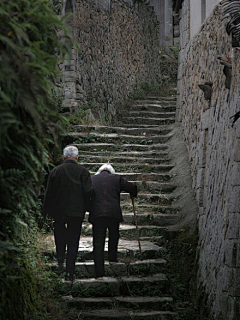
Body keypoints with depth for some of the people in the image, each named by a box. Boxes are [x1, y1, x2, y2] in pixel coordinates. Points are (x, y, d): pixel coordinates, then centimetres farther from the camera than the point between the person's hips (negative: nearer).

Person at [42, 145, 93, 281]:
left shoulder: (55, 171, -2)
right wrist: (84, 205, 5)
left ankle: (60, 255, 17)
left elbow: (49, 193, -1)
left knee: (59, 230, 30)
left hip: (58, 211, 1)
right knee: (73, 241, 6)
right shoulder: (83, 171, -4)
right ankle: (70, 272, 2)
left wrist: (46, 210, 8)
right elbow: (89, 191, -12)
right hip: (77, 212, -1)